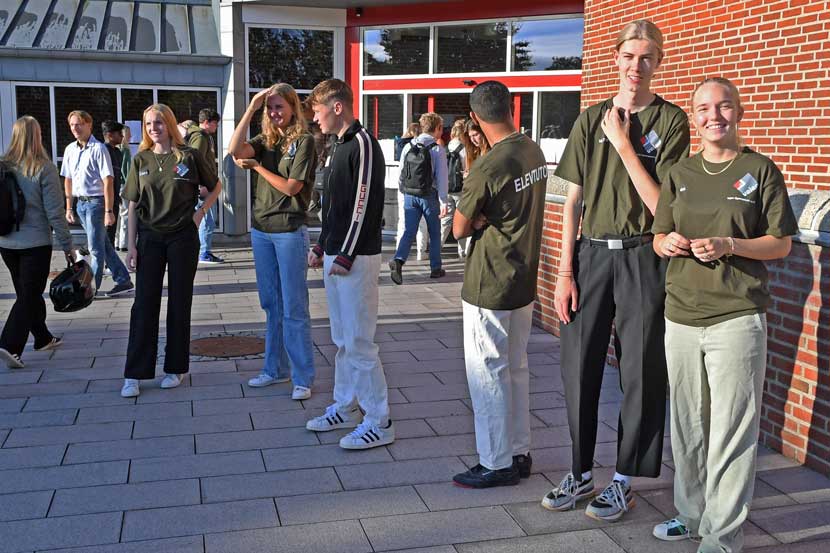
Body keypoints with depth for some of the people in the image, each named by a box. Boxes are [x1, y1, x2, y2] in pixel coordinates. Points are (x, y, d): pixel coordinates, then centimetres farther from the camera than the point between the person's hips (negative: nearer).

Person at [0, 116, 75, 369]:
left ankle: (43, 338, 32)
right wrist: (67, 246, -6)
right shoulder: (44, 169, -13)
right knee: (29, 296, 1)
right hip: (36, 243, -5)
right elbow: (55, 212, -13)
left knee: (27, 293, 18)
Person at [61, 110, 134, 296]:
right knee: (103, 245, 13)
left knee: (96, 248, 1)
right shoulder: (70, 150, 9)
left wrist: (109, 211, -18)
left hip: (96, 202, -7)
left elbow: (108, 182, -15)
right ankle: (123, 280, 21)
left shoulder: (98, 149, -12)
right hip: (81, 203, 7)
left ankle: (91, 287, 11)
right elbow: (68, 180, 16)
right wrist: (69, 207, 14)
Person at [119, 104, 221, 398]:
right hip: (149, 238, 2)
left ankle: (175, 368, 17)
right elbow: (133, 206, 6)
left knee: (179, 303, 6)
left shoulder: (189, 156, -2)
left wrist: (199, 213, -1)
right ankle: (134, 374, 3)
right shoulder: (141, 160, 5)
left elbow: (216, 186, 10)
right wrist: (131, 244, 0)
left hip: (182, 237, -2)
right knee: (144, 303, 0)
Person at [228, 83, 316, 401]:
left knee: (294, 308, -3)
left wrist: (257, 167, -5)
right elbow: (236, 150, -9)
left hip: (289, 231, -6)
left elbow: (291, 187, -12)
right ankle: (275, 369, 25)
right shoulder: (265, 140, 11)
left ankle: (303, 377, 4)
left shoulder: (303, 141, -6)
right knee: (271, 304, 14)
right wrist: (251, 109, -8)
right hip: (261, 229, 6)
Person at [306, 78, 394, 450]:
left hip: (356, 259, -10)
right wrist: (322, 247, 18)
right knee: (342, 339, 16)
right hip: (335, 256, 10)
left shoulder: (363, 145, -14)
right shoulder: (339, 147, 16)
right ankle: (346, 407, 28)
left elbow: (363, 206, -19)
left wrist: (345, 257, -19)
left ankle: (379, 422, 3)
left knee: (359, 341, -6)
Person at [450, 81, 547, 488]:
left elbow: (460, 229, -11)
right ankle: (519, 452, 27)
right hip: (524, 281, 8)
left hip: (489, 287, -8)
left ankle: (497, 464, 13)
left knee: (487, 374, 3)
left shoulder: (487, 170, -22)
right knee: (516, 368, 16)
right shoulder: (535, 153, 3)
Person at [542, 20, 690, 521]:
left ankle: (625, 481, 20)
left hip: (642, 259, -3)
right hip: (591, 254, 3)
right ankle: (580, 473, 23)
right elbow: (573, 201, 7)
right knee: (579, 366, 6)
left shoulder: (671, 121, 0)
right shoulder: (591, 119, 8)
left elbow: (662, 205, -8)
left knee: (640, 372, 5)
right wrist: (564, 272, 1)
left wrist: (623, 144, -12)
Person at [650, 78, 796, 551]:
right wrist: (668, 243, -7)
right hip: (681, 316, 5)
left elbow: (781, 244, 0)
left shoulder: (760, 170, 0)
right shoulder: (681, 174, 13)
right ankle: (691, 514, 30)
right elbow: (660, 237, 16)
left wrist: (728, 245, -16)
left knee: (731, 431, -2)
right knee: (686, 425, 13)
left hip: (737, 317, -4)